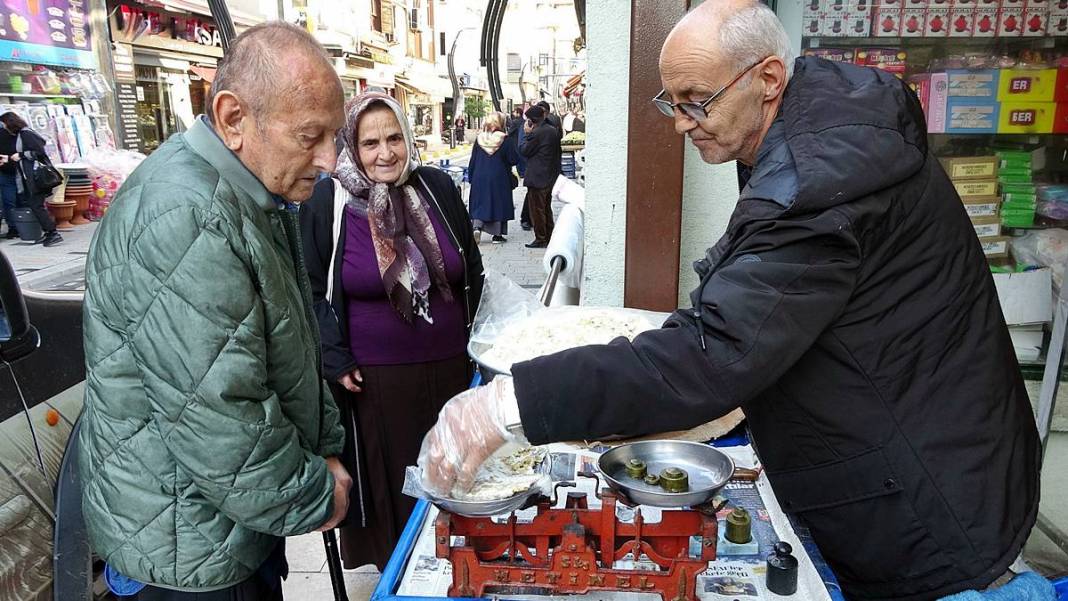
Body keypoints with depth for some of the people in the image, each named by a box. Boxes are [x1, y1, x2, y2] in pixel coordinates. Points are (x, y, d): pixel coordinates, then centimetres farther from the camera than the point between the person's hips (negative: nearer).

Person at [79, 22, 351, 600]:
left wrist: (325, 451, 9)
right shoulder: (185, 219, -29)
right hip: (187, 553, -9)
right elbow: (218, 428, -31)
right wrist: (315, 497, -15)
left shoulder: (253, 199, 5)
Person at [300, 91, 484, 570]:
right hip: (373, 377, -3)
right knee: (389, 479, 9)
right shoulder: (328, 201, -7)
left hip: (449, 366, 3)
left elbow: (471, 271, 11)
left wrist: (473, 335, 10)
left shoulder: (438, 188, 1)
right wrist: (336, 361, -7)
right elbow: (313, 289, -2)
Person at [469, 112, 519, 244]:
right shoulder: (505, 140, -10)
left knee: (480, 204, 12)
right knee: (498, 204, 8)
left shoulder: (479, 139, -1)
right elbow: (514, 159, -9)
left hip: (480, 178, 2)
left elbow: (473, 160, 4)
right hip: (500, 178, -2)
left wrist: (471, 177, 12)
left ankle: (477, 226, -10)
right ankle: (497, 234, 10)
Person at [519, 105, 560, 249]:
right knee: (546, 208, 17)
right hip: (551, 177, 9)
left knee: (537, 209, -1)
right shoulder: (553, 130, 8)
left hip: (537, 178, -9)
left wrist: (527, 135, -2)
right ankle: (549, 237, 23)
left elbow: (524, 151, -11)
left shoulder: (537, 133, -18)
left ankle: (540, 239, 2)